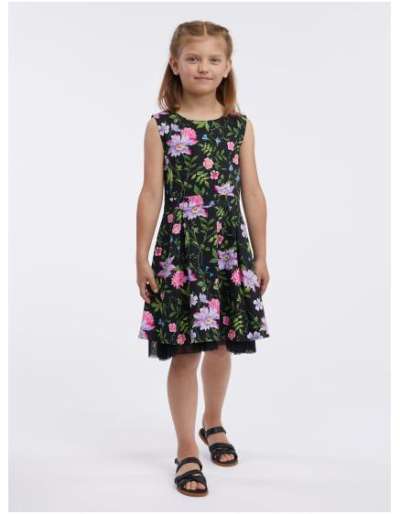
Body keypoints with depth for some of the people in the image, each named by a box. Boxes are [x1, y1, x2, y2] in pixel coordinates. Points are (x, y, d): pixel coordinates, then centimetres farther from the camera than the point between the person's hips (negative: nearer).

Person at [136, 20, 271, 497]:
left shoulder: (239, 126, 3)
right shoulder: (161, 126, -3)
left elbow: (252, 194, 5)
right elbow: (151, 194, -3)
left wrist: (260, 255, 5)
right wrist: (142, 256, -5)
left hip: (229, 249, 3)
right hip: (179, 249, -2)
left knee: (221, 344, 15)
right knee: (184, 352, 1)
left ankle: (213, 424, 40)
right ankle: (187, 451, 15)